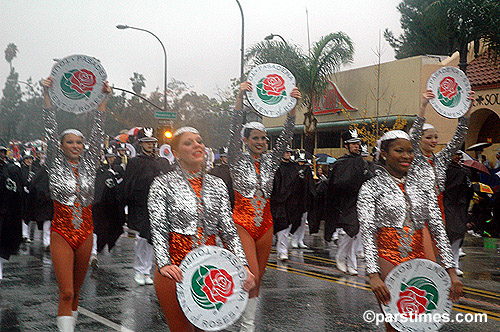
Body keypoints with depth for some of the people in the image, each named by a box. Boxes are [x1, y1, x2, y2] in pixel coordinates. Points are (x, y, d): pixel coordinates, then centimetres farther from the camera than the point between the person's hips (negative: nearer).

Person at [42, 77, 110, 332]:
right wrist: (46, 95, -15)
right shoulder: (56, 166, 0)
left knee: (76, 290, 13)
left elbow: (97, 133, 1)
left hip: (85, 234, 4)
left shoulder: (88, 165, 7)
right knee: (66, 293, -10)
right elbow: (50, 130, -8)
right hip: (61, 234, -3)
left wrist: (103, 98, -5)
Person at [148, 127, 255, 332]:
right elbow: (158, 230, -8)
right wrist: (164, 264, -24)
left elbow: (229, 231, 7)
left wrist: (242, 265, -6)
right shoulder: (163, 184, 0)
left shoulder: (217, 185, 11)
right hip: (175, 271, -3)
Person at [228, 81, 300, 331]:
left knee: (258, 276, 9)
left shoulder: (270, 161, 8)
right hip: (242, 223, -5)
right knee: (252, 274, -14)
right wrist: (240, 97, -29)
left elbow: (286, 135, -3)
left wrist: (293, 105, -17)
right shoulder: (237, 160, -3)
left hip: (265, 224, 5)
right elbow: (235, 130, -16)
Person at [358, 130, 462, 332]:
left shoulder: (423, 187, 12)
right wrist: (373, 275, -21)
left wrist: (451, 271, -2)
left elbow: (438, 229, 8)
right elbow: (367, 232, -9)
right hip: (387, 261, -4)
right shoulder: (371, 188, 0)